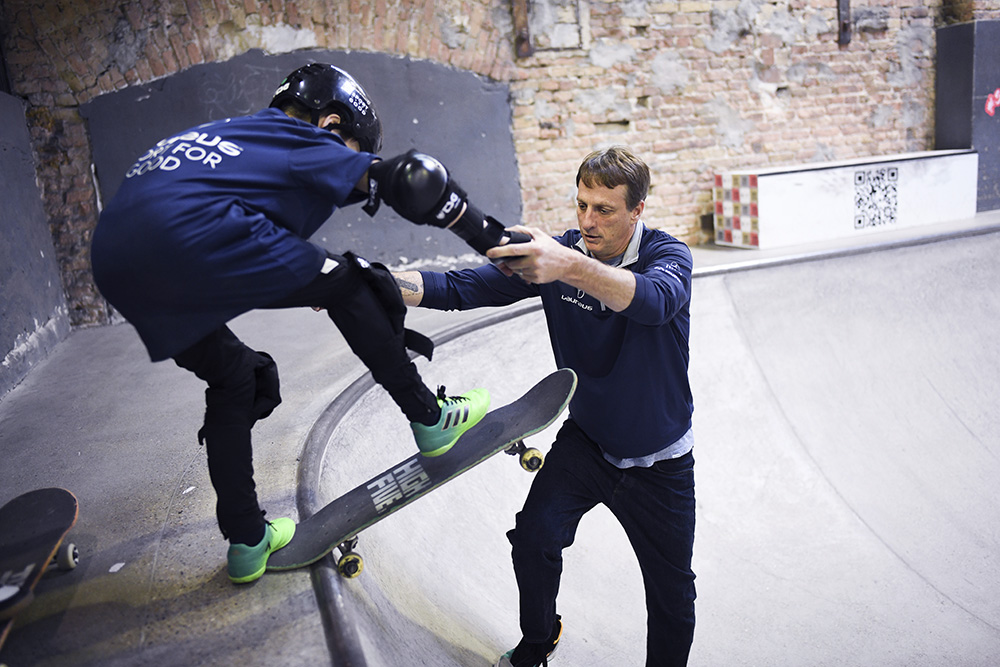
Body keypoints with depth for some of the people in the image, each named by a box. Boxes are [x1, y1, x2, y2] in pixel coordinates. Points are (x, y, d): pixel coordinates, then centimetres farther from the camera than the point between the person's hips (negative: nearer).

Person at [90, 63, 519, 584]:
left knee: (231, 379, 24)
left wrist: (301, 282, 43)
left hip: (116, 266, 9)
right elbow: (414, 178, -2)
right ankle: (430, 420, 13)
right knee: (349, 284, 4)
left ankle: (246, 541, 32)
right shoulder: (304, 143, 9)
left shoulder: (234, 134, 32)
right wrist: (488, 236, 6)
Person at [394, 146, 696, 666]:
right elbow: (463, 288, -18)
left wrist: (570, 266, -61)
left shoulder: (667, 255, -19)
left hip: (659, 461, -2)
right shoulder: (558, 251, -11)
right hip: (585, 439, 2)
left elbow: (654, 300, -44)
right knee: (533, 539, -13)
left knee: (672, 595, 5)